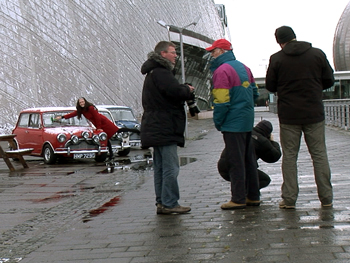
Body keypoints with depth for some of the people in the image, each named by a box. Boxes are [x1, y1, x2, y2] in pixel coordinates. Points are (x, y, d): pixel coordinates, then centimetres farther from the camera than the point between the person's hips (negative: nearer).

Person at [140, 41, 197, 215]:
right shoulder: (161, 73, -14)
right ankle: (169, 204, -5)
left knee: (160, 167, 12)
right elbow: (176, 91, -25)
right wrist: (188, 90, -6)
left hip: (156, 129, 11)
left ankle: (161, 202, 18)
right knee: (171, 167, -8)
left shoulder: (154, 73, 21)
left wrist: (185, 91, 2)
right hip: (164, 128, -11)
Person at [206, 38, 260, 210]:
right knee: (249, 159, 13)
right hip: (248, 121, 9)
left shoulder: (222, 70, -14)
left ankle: (238, 199, 2)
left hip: (233, 123, -9)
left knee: (235, 161, -3)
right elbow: (254, 92, 17)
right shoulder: (243, 67, 14)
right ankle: (253, 196, 20)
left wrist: (218, 122, -8)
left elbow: (222, 101, -18)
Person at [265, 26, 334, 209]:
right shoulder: (318, 54, 0)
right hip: (314, 114, 1)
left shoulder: (276, 59, -5)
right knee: (319, 154, 7)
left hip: (288, 116, -1)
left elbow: (270, 87, 1)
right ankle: (326, 197, 10)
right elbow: (329, 81, 5)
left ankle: (289, 198, 4)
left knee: (289, 156, 5)